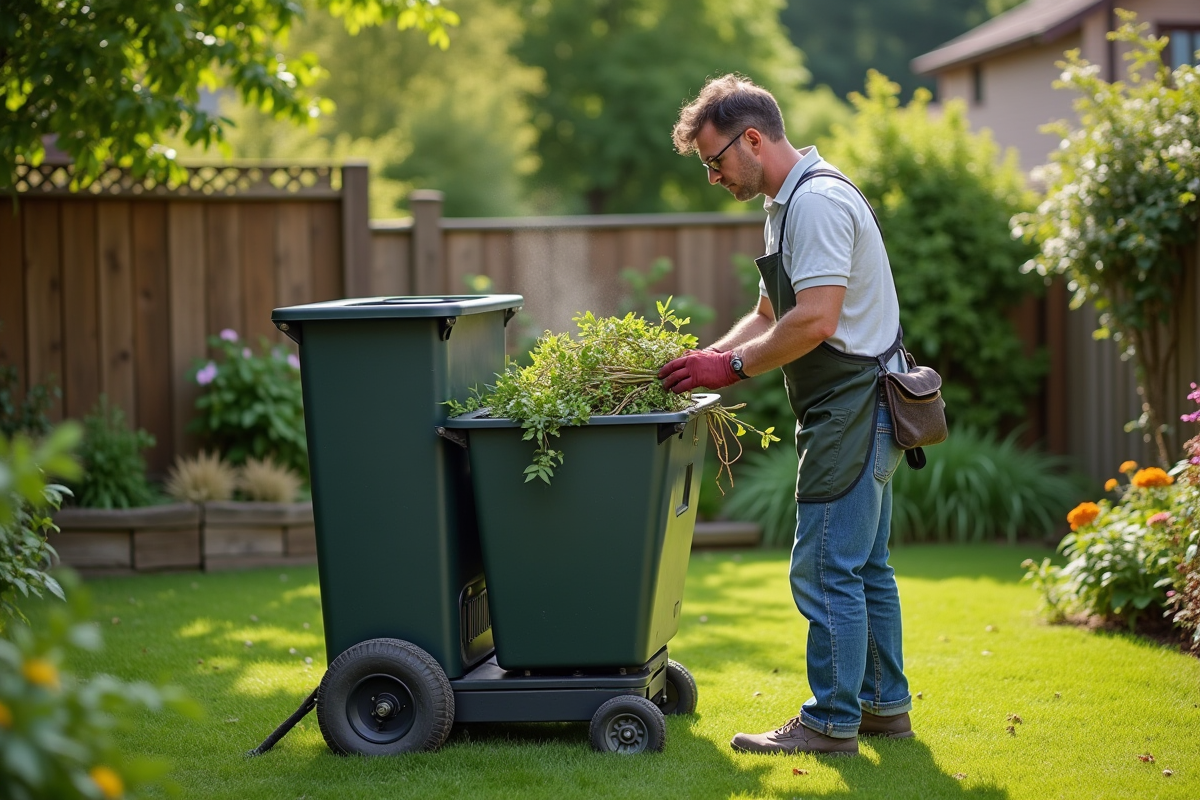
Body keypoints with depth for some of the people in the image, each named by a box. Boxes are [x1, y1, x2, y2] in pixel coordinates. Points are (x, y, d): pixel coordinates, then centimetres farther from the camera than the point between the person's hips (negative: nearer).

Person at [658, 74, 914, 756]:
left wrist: (732, 366, -16)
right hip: (860, 411, 11)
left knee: (826, 570, -6)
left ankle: (832, 721, 0)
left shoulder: (817, 201, -18)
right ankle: (884, 704, 24)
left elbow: (814, 322, -25)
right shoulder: (789, 202, 16)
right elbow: (771, 316, 21)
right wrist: (712, 356, 6)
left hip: (853, 409, -11)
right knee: (864, 568, 16)